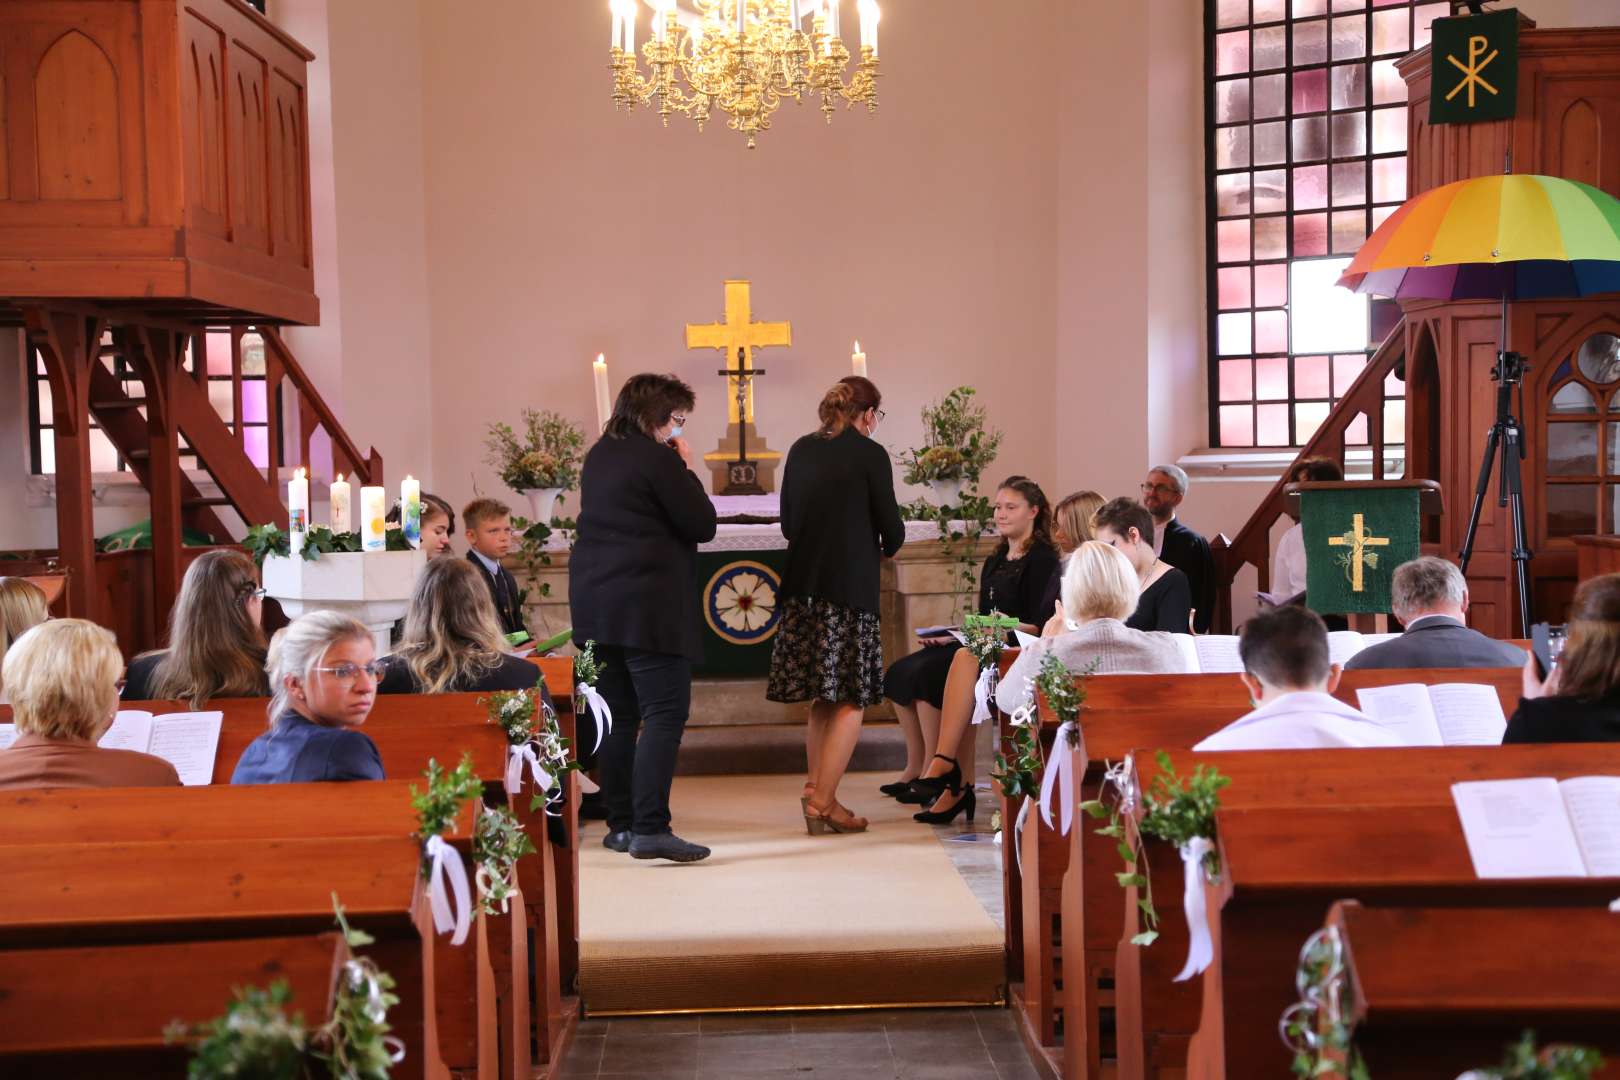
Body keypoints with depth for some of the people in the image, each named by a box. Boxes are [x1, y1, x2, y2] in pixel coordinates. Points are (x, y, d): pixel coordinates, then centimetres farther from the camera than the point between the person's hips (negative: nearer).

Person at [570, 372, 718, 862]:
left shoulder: (599, 455, 14)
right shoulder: (658, 459, -12)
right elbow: (703, 525, -11)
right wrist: (687, 469, 0)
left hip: (595, 603, 9)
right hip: (648, 606, -9)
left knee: (620, 715, 13)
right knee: (665, 713, -9)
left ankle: (620, 823, 17)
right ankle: (650, 829, -16)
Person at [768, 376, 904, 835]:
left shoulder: (800, 450, 9)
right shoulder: (870, 454, -7)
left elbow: (788, 523, 13)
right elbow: (891, 528, -4)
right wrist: (885, 547, 17)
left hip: (802, 585, 6)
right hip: (850, 587, -6)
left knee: (822, 699, 14)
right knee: (851, 699, 1)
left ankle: (819, 794, 15)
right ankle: (821, 801, -5)